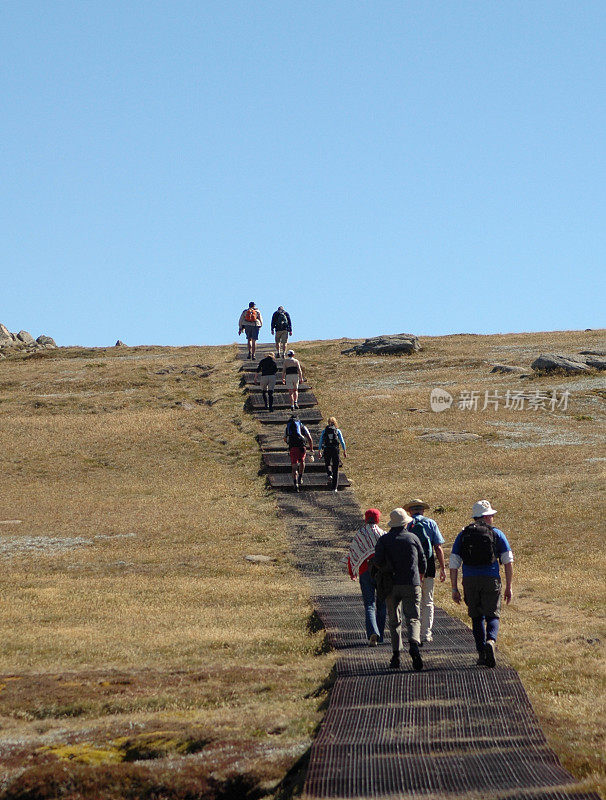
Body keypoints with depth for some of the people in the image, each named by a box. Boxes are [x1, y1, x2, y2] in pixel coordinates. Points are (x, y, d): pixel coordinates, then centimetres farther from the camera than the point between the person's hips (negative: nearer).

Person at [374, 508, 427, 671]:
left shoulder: (383, 540, 2)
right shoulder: (413, 538, 3)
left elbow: (378, 561, -10)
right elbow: (423, 561, 8)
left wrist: (388, 569, 11)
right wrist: (420, 577, 26)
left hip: (391, 585, 1)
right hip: (411, 584, -1)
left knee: (394, 621, 11)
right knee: (413, 618, -3)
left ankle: (396, 654, 7)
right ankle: (414, 643, -31)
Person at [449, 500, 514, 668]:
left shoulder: (463, 535, 12)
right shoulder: (497, 534, 7)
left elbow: (453, 563, 7)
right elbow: (508, 561, 2)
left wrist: (455, 589, 9)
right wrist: (509, 587, 6)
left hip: (469, 580, 2)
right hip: (491, 579, -2)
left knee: (477, 618, 14)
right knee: (492, 616, 5)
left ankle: (482, 653, 7)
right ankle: (490, 641, -25)